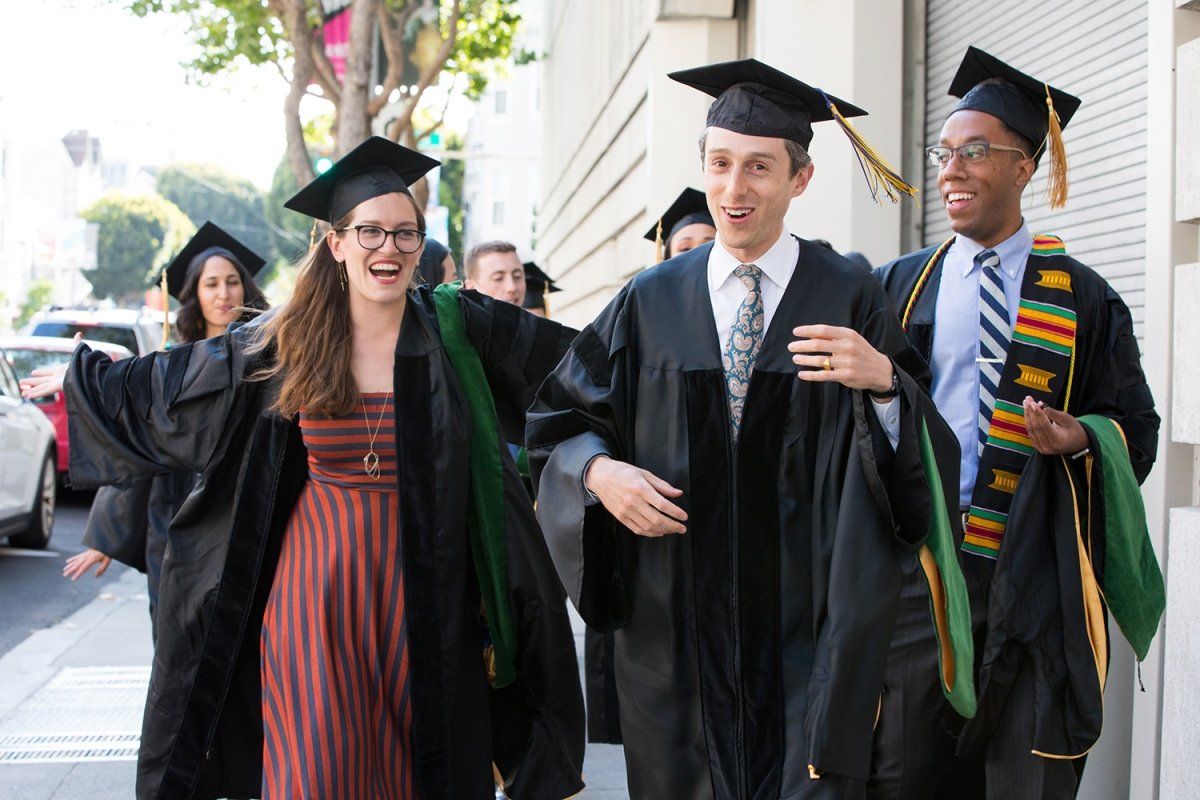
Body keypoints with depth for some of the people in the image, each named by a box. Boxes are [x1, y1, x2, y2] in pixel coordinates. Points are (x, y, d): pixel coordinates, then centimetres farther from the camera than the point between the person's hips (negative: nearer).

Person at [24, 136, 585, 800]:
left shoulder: (457, 329, -1)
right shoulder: (282, 346, 2)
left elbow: (571, 352, 13)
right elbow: (154, 384, 17)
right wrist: (82, 379, 25)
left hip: (421, 590, 0)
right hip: (316, 592, 0)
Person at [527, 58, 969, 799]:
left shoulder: (851, 300, -2)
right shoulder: (652, 301, 4)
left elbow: (920, 462, -6)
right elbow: (560, 420, 9)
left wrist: (883, 382, -25)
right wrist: (599, 471, -11)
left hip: (809, 622, -2)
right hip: (676, 620, 2)